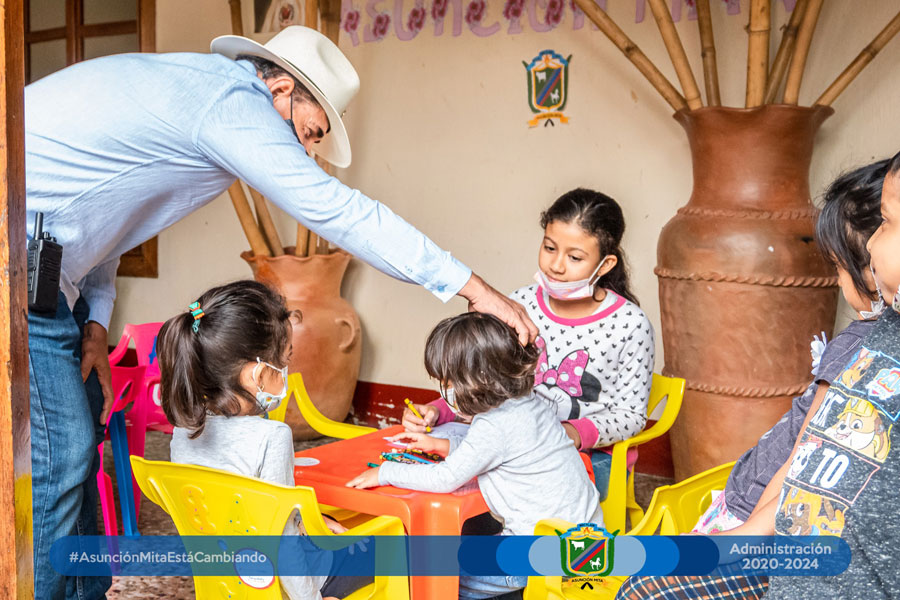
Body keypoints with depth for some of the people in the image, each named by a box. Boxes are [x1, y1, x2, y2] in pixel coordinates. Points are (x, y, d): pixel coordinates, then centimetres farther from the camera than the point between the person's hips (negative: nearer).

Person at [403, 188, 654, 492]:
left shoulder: (630, 325, -10)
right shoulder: (519, 306, 0)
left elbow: (630, 414, -4)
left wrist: (575, 434, -23)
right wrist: (436, 411, -12)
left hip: (593, 454, -3)